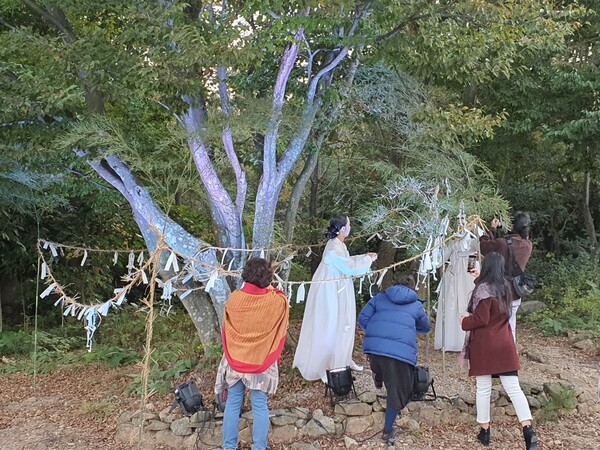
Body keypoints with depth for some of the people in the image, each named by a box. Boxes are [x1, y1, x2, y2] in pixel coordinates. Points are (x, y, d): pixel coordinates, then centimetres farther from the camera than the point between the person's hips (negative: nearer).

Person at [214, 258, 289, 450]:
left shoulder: (234, 299, -10)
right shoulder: (276, 302, -15)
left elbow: (226, 329, 5)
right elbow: (282, 299, 10)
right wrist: (271, 291, 18)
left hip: (235, 360, 1)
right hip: (262, 362, -1)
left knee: (233, 404, 12)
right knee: (260, 406, 9)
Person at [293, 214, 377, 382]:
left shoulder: (339, 244, 4)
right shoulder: (334, 248, -27)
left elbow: (345, 262, 16)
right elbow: (349, 268, -24)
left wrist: (365, 256, 11)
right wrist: (368, 260, -10)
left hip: (338, 290, 10)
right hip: (331, 292, -10)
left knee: (342, 326, 19)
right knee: (329, 328, 2)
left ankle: (342, 360, 35)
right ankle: (322, 365, 15)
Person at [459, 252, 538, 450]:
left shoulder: (484, 288, -13)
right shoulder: (505, 287, 8)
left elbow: (481, 319, -17)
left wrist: (464, 322, 3)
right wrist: (478, 279, 37)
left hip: (484, 346, -6)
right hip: (504, 344, 6)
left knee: (483, 388, 5)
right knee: (513, 387, 3)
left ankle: (484, 431, 13)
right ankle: (528, 429, -6)